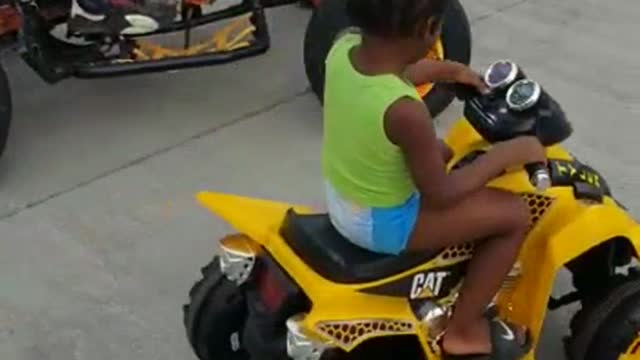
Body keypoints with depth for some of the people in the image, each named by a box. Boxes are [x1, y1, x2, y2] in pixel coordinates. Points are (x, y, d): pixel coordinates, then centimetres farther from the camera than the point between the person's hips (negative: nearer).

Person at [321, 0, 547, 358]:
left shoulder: (344, 47, -13)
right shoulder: (405, 111, -35)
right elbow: (439, 194, -20)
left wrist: (446, 70, 13)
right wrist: (507, 153, -11)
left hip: (339, 198, 8)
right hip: (381, 222, -8)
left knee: (441, 151, 31)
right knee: (515, 214, -1)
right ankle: (463, 331, 14)